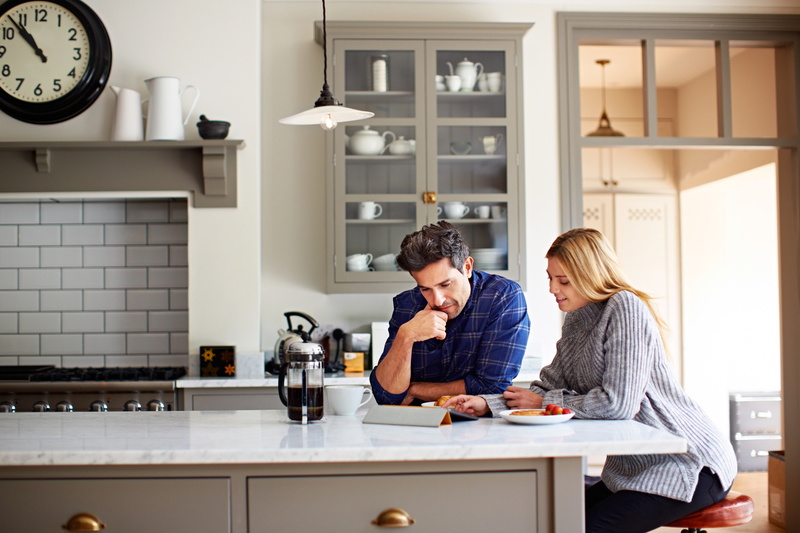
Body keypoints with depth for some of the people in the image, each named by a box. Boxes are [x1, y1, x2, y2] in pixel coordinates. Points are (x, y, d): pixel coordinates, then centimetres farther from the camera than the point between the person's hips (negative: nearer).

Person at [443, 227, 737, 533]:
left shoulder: (625, 307, -18)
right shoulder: (576, 321, 9)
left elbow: (618, 403, -24)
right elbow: (549, 387, 4)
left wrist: (544, 403, -13)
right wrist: (486, 404, -11)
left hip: (690, 465, -8)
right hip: (633, 466, 9)